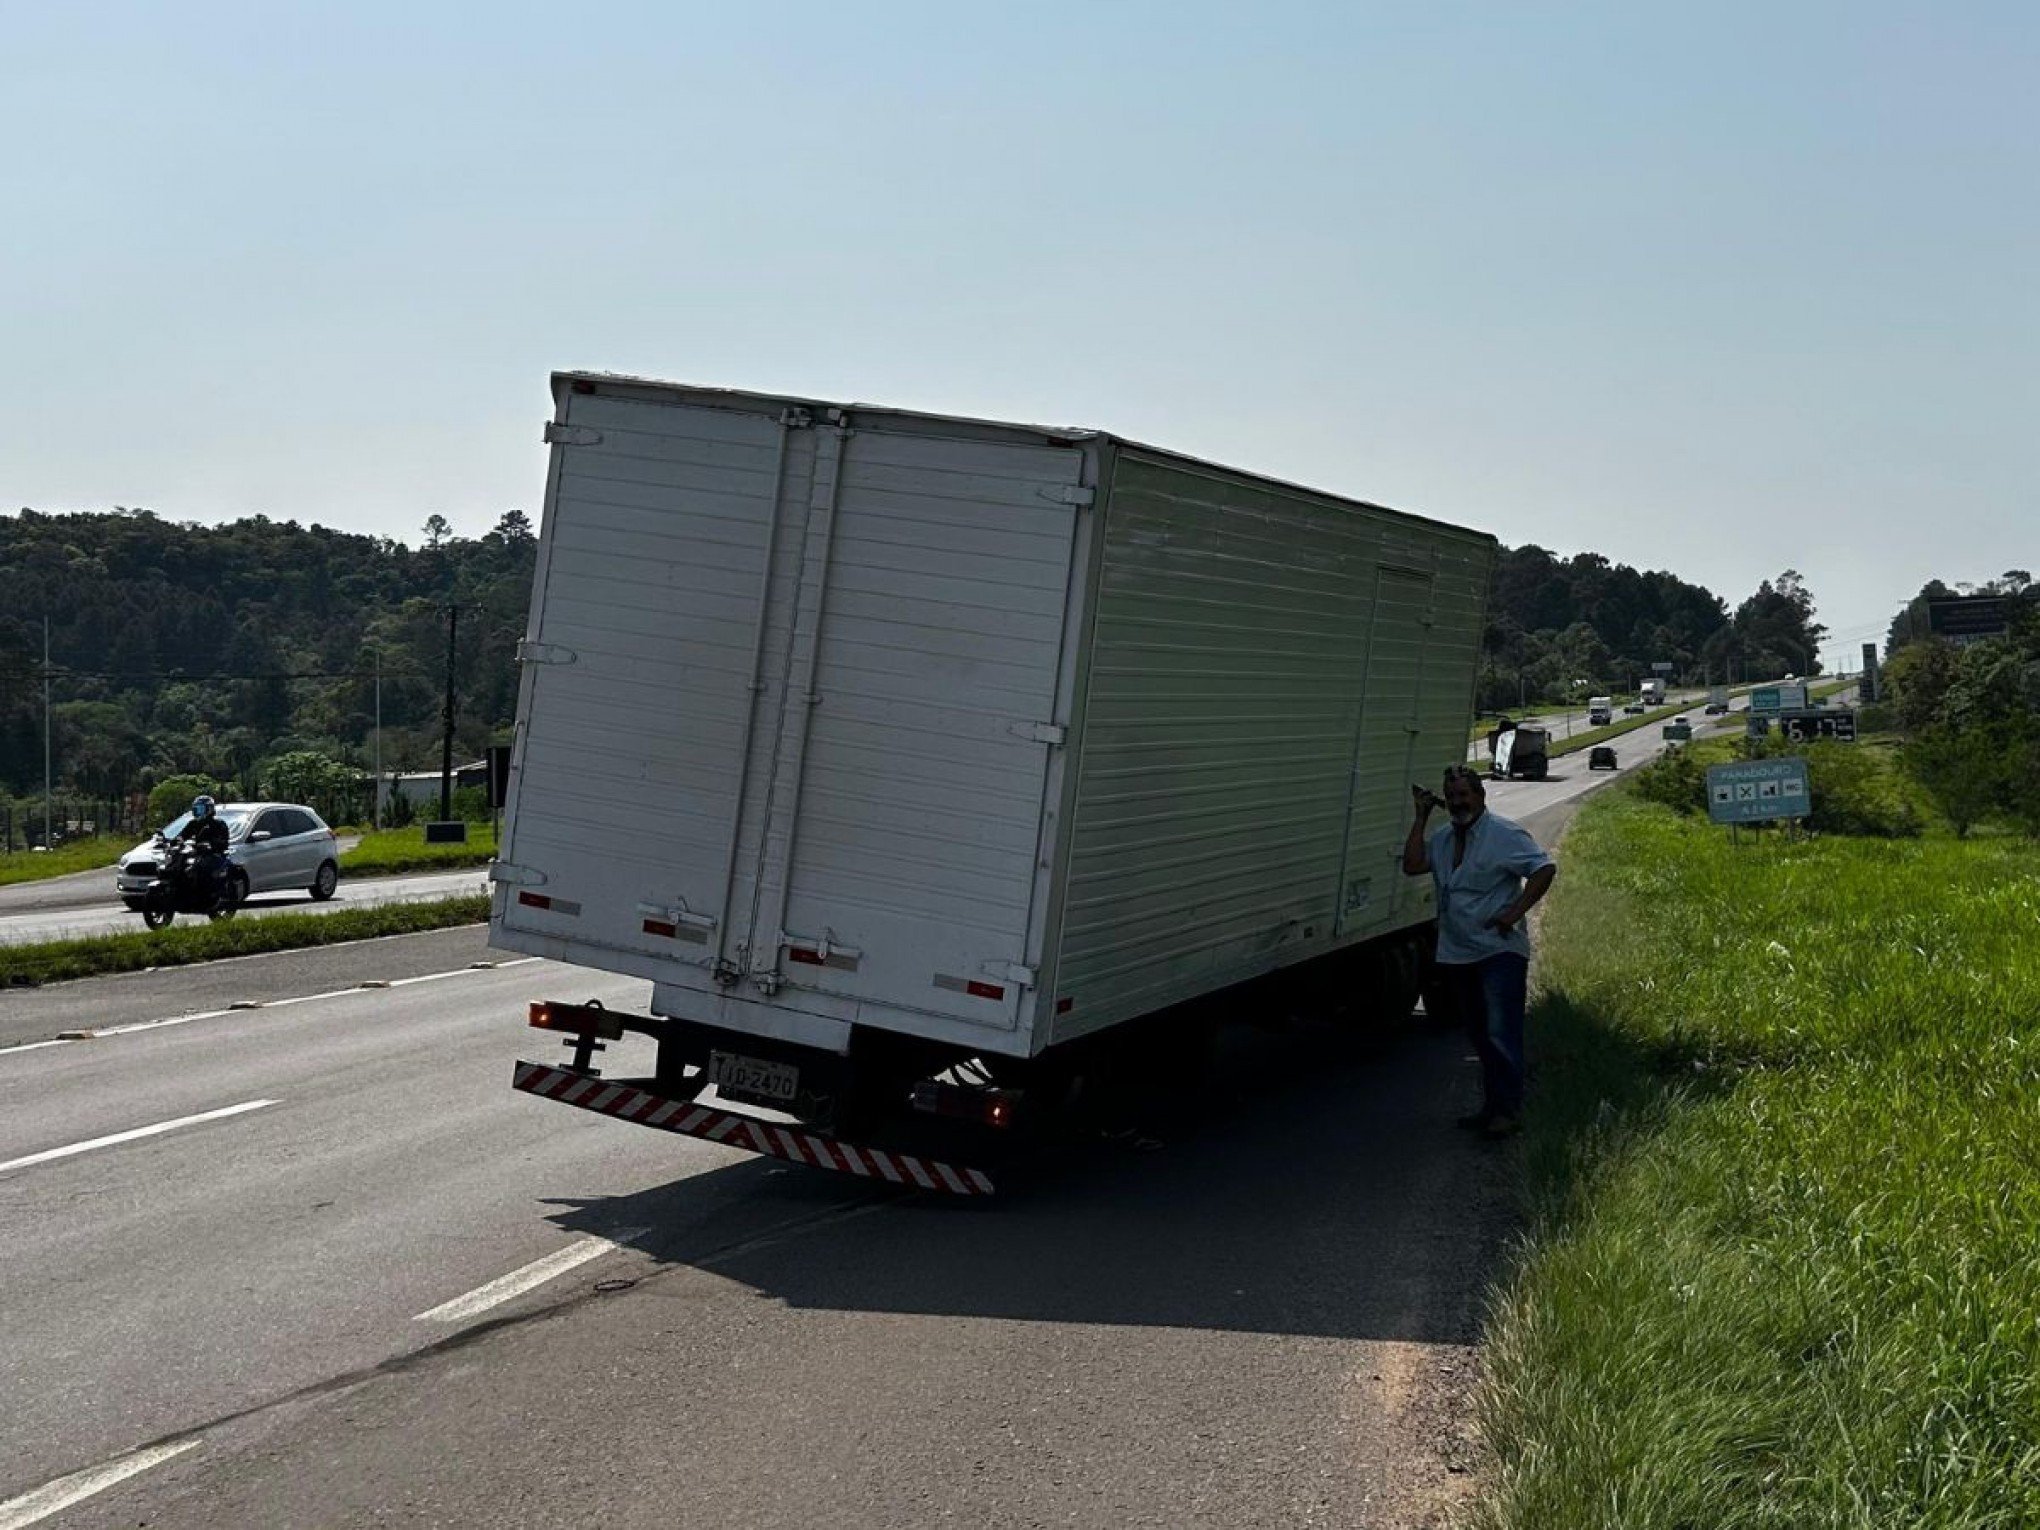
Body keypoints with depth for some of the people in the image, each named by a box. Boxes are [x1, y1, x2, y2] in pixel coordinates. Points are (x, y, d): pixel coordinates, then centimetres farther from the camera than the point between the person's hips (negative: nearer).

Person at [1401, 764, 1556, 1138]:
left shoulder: (1504, 834, -8)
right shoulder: (1443, 838, 13)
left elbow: (1545, 868, -12)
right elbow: (1412, 865, 1)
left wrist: (1515, 912, -17)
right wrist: (1421, 818, 1)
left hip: (1500, 951, -7)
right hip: (1457, 954, 7)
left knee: (1501, 1033, -12)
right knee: (1479, 1035, 13)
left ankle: (1508, 1110, -8)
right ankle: (1491, 1107, 21)